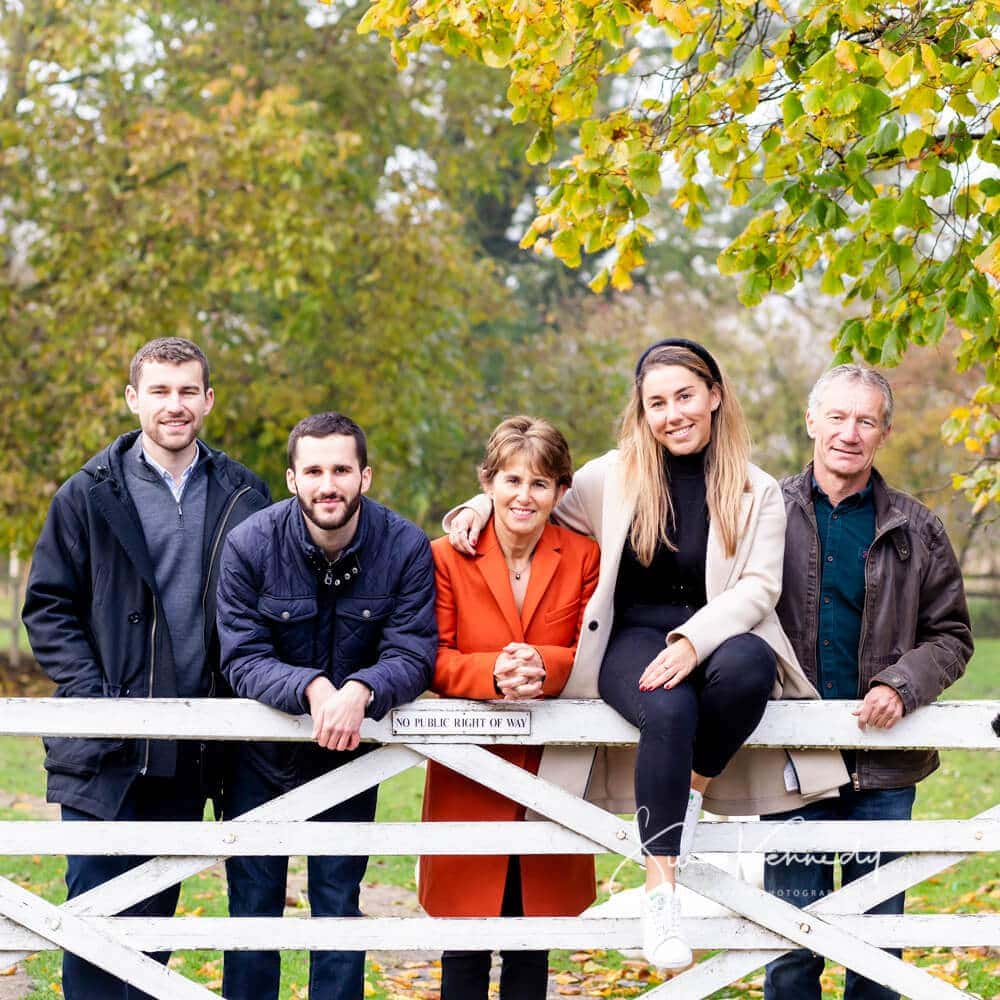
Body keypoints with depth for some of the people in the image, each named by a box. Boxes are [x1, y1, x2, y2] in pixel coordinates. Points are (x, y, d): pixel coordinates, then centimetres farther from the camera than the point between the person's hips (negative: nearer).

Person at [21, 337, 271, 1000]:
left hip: (189, 748, 2)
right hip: (104, 750, -2)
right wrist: (91, 694, -9)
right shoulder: (89, 496, 1)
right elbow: (48, 606, 1)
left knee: (156, 915, 11)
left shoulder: (243, 498, 6)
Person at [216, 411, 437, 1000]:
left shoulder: (406, 547, -15)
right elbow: (242, 660, -17)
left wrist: (359, 691, -39)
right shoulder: (251, 544, -16)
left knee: (338, 904, 5)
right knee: (253, 904, 7)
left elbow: (413, 658, -18)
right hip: (261, 747, 0)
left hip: (351, 748, 0)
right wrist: (311, 688, -36)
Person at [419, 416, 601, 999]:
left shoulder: (584, 558, 3)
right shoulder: (447, 557, 0)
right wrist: (492, 673, -25)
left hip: (550, 774, 1)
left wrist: (544, 665, -23)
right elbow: (433, 660, -6)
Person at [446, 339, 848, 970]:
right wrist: (484, 504, 5)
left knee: (748, 664, -38)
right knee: (668, 712, -36)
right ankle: (661, 892, -31)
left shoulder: (757, 492, 8)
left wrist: (693, 641, -19)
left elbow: (759, 585, -4)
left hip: (718, 638, 1)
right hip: (633, 640, 0)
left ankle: (694, 794, -14)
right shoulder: (613, 477, 10)